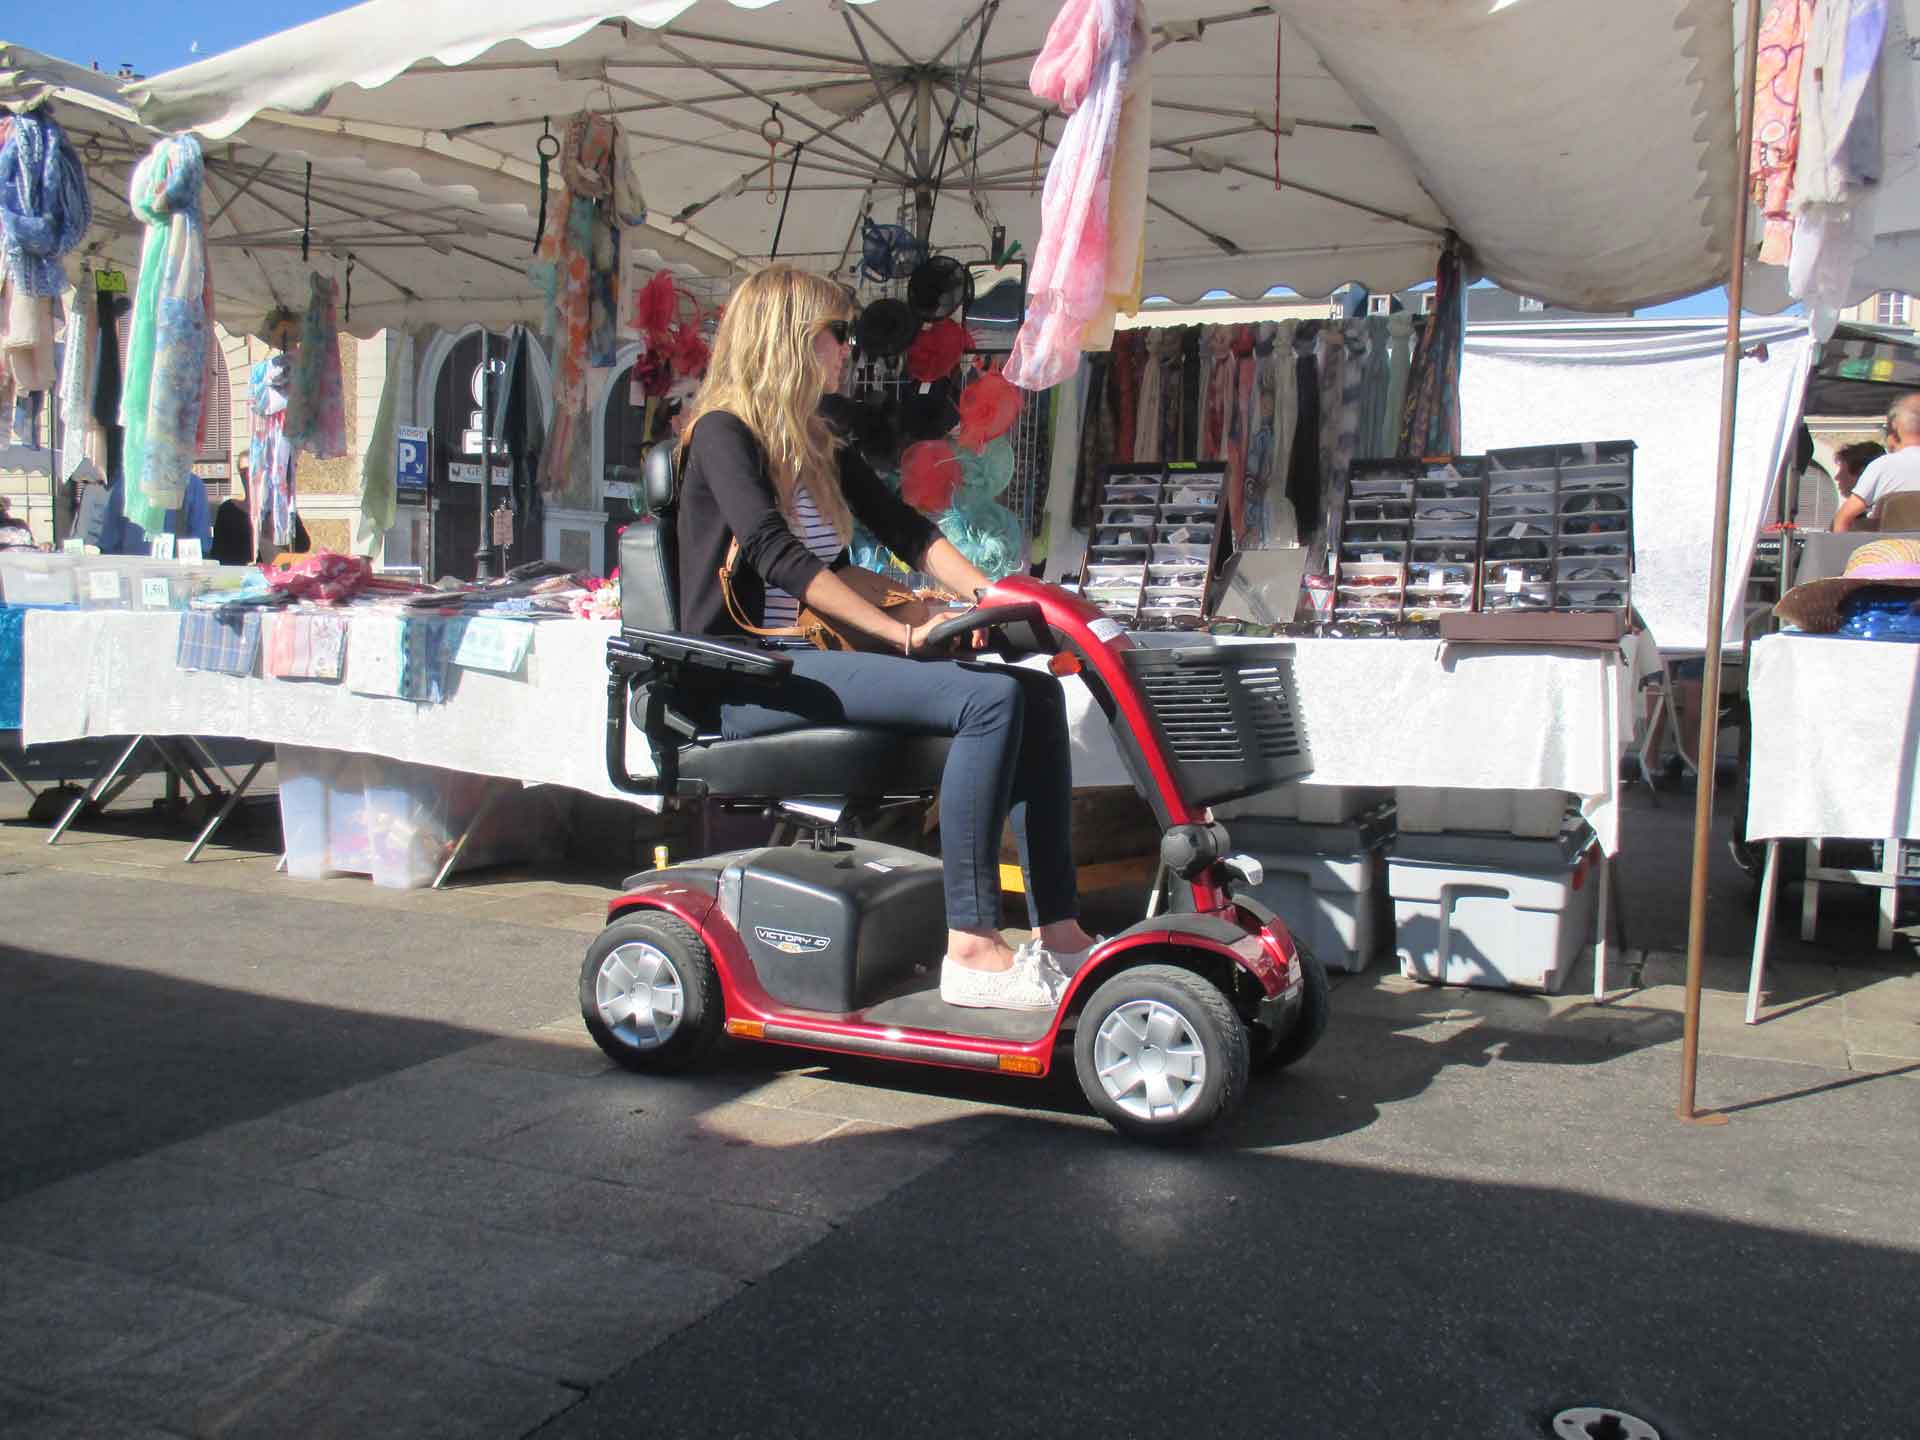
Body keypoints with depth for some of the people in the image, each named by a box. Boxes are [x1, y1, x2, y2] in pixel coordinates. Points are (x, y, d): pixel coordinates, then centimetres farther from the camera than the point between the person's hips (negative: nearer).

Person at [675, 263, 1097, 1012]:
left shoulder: (818, 446, 20)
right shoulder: (723, 433, -5)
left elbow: (907, 530, 13)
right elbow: (777, 555, -20)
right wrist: (902, 632, -25)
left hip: (819, 656, 9)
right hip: (748, 677, -8)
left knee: (1036, 692, -5)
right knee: (989, 699, -26)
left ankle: (1057, 934, -9)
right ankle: (970, 949, -24)